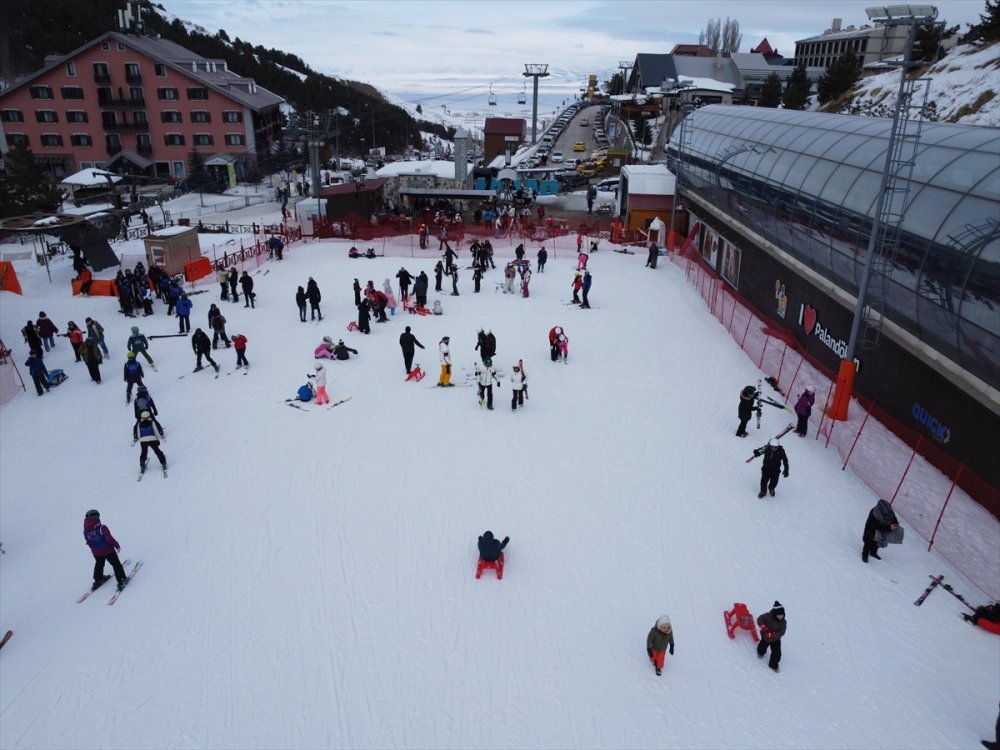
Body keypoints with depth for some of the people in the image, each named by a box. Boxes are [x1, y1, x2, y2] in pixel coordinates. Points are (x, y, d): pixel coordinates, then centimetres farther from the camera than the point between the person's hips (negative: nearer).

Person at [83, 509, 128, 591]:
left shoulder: (86, 531, -10)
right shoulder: (102, 528, -28)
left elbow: (88, 542, 3)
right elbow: (110, 539, -25)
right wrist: (117, 545, -9)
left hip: (96, 552, 5)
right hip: (108, 550, -5)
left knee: (99, 565, 29)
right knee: (116, 564, 9)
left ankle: (97, 580, 42)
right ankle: (122, 580, 11)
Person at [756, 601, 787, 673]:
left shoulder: (783, 622, -22)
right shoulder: (767, 616, -29)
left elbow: (781, 632, -25)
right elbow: (759, 619, -18)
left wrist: (772, 634, -38)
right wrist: (763, 626, -38)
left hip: (776, 639, 0)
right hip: (765, 638, 0)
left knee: (777, 653, -4)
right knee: (763, 647, 24)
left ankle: (773, 665, 21)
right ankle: (760, 653, 61)